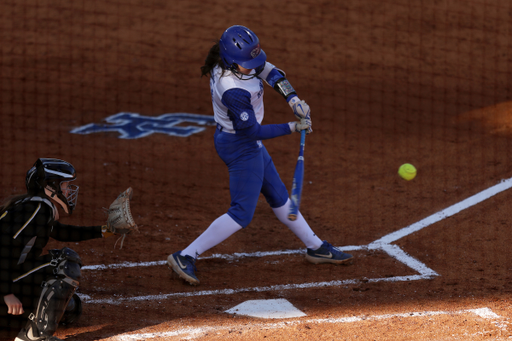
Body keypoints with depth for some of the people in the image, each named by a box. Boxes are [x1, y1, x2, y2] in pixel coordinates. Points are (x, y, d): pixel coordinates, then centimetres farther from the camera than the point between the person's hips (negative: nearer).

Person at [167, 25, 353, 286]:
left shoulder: (230, 59, -11)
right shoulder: (233, 91, -35)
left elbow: (268, 70, 3)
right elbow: (253, 131, -25)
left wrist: (292, 98, -10)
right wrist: (293, 127, -19)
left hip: (245, 141, 10)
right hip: (241, 147, -10)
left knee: (278, 196, 22)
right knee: (242, 213, -3)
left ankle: (315, 247, 37)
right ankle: (185, 257, -1)